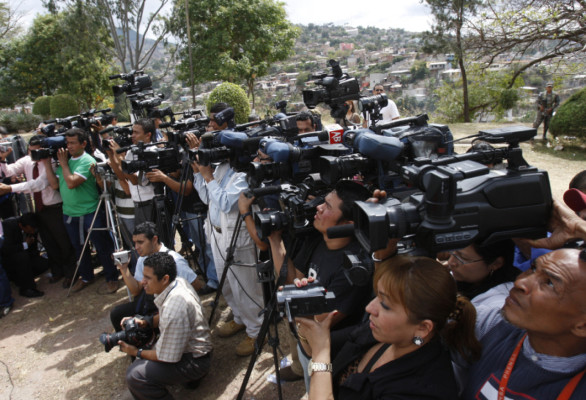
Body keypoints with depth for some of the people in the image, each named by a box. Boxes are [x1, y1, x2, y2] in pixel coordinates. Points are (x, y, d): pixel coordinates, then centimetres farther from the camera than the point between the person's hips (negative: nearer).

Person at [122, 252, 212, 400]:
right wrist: (144, 322, -2)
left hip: (194, 360, -10)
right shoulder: (178, 281, -6)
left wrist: (137, 353, -8)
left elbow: (168, 357, -21)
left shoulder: (173, 309, -33)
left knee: (135, 375, -22)